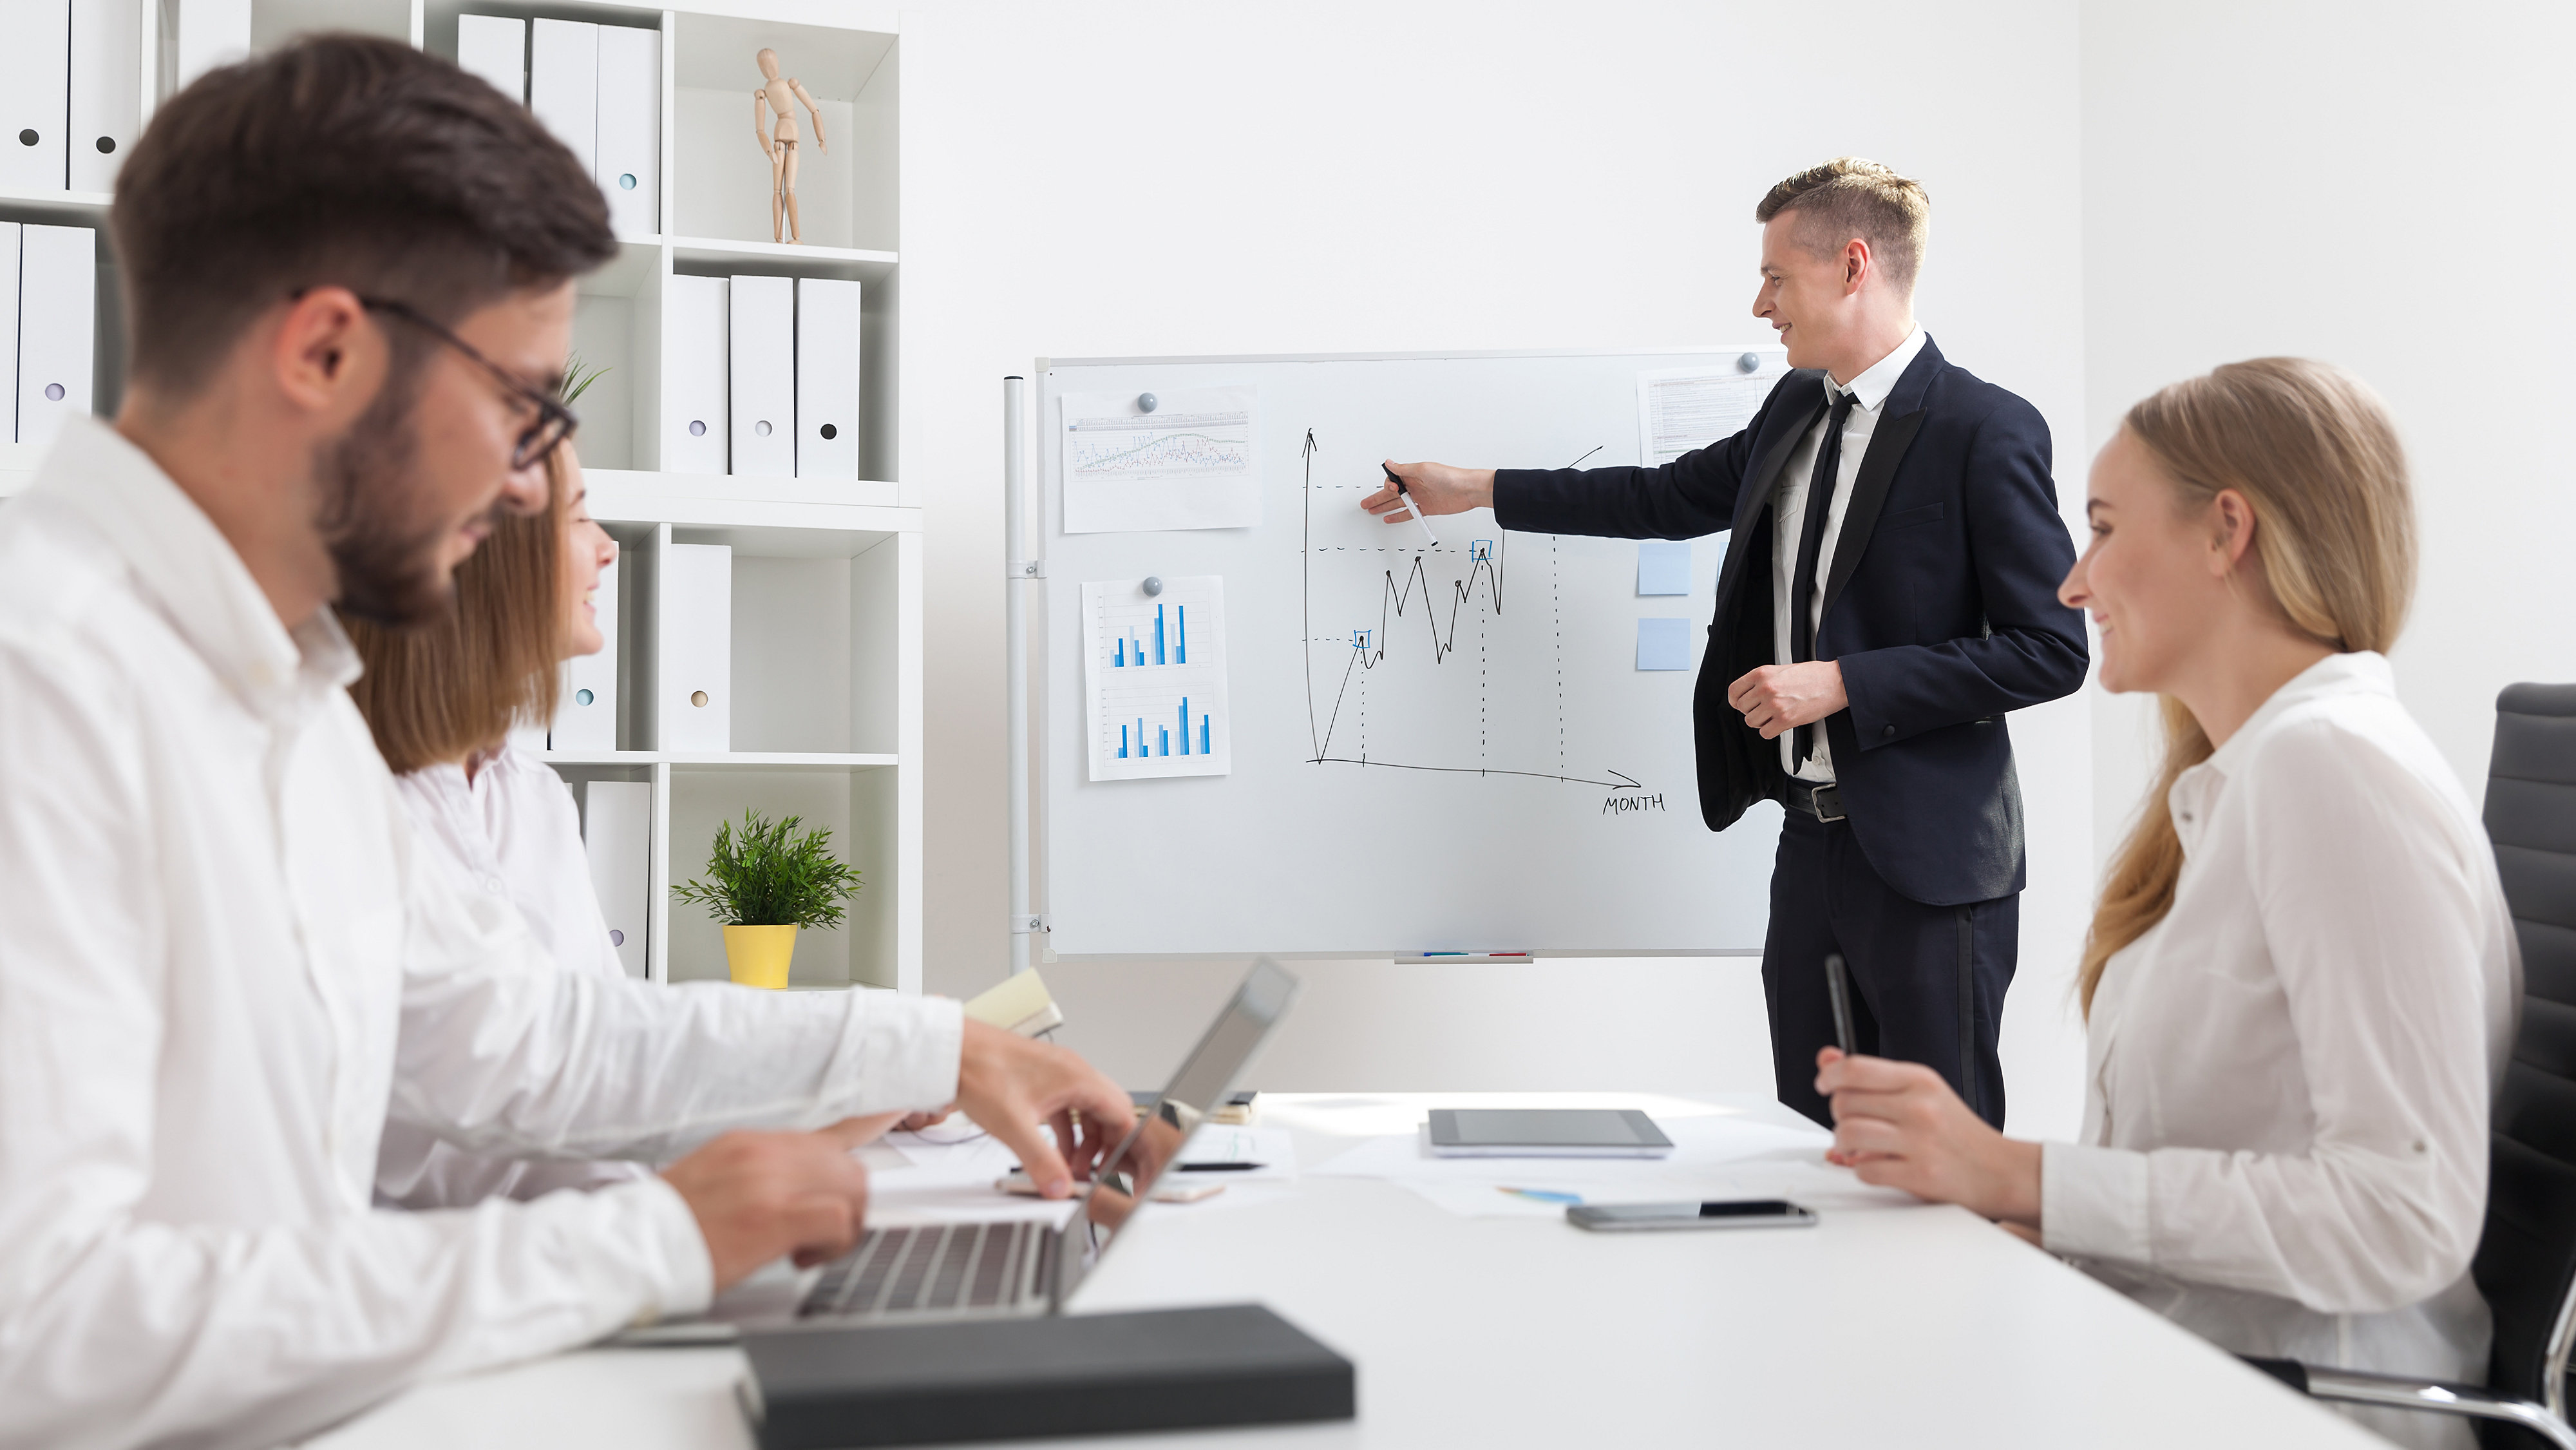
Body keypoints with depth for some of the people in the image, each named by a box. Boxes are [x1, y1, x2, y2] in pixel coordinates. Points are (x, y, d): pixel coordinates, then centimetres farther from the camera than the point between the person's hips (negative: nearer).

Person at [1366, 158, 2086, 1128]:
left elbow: (2050, 651, -16)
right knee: (1809, 1145, 14)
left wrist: (1843, 683, -18)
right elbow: (1670, 498, 23)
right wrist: (1473, 490, 23)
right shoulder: (1795, 410, 11)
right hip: (1811, 840, 8)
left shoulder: (1986, 432, -14)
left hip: (1929, 861, -8)